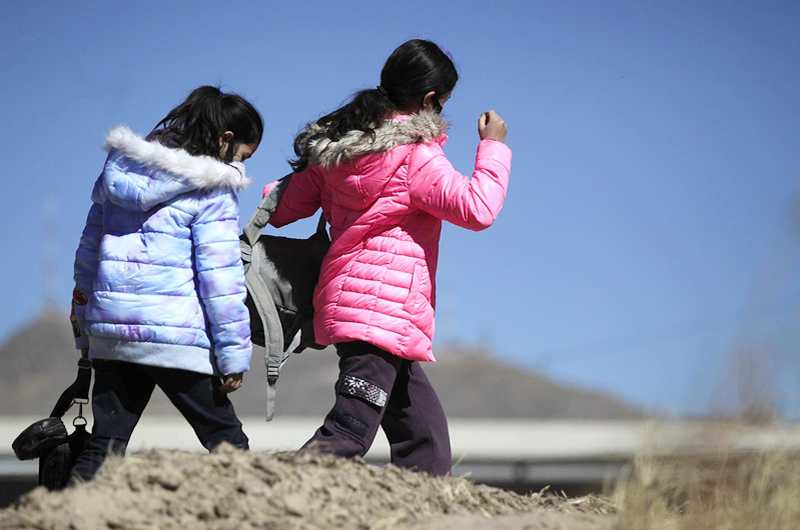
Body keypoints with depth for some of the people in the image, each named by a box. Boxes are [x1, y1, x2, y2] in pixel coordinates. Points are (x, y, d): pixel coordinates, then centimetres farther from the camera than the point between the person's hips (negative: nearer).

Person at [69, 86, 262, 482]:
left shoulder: (119, 170, 14)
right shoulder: (212, 192, -6)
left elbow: (88, 253, 16)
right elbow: (220, 276, -10)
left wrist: (85, 331, 22)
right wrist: (234, 355, -6)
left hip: (110, 332, 6)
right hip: (175, 339, -6)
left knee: (104, 444, 8)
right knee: (226, 441, 3)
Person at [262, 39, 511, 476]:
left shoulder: (335, 146, 12)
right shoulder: (414, 157, -11)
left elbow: (283, 208, 18)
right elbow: (477, 209, -15)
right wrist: (493, 147, -2)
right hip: (385, 309, -9)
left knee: (424, 432, 14)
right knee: (350, 433, -16)